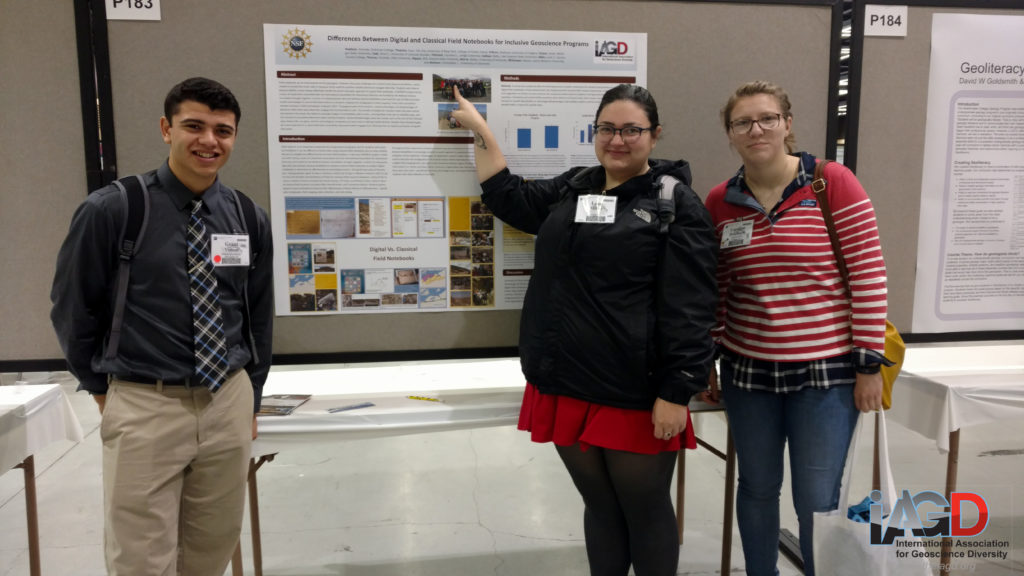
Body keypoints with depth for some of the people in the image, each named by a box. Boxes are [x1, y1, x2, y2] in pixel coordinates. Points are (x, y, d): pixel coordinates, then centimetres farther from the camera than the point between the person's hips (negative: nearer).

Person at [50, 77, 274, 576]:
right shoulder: (111, 210, -9)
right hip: (144, 407, -3)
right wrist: (102, 389, 9)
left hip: (228, 402, 4)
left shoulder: (250, 219, 3)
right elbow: (72, 309, 3)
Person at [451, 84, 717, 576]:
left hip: (636, 395, -5)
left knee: (645, 510, 11)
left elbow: (691, 309, -12)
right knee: (599, 506, 19)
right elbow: (507, 197, 25)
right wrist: (480, 129, 25)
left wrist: (676, 392, -16)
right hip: (569, 387, 5)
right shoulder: (571, 189, 12)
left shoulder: (676, 203, -6)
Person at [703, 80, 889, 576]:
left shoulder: (833, 182, -7)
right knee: (757, 488, 16)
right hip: (747, 370, 3)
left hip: (826, 371, -3)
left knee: (817, 502, 6)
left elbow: (868, 275, -7)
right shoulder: (719, 201, 3)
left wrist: (869, 363, -8)